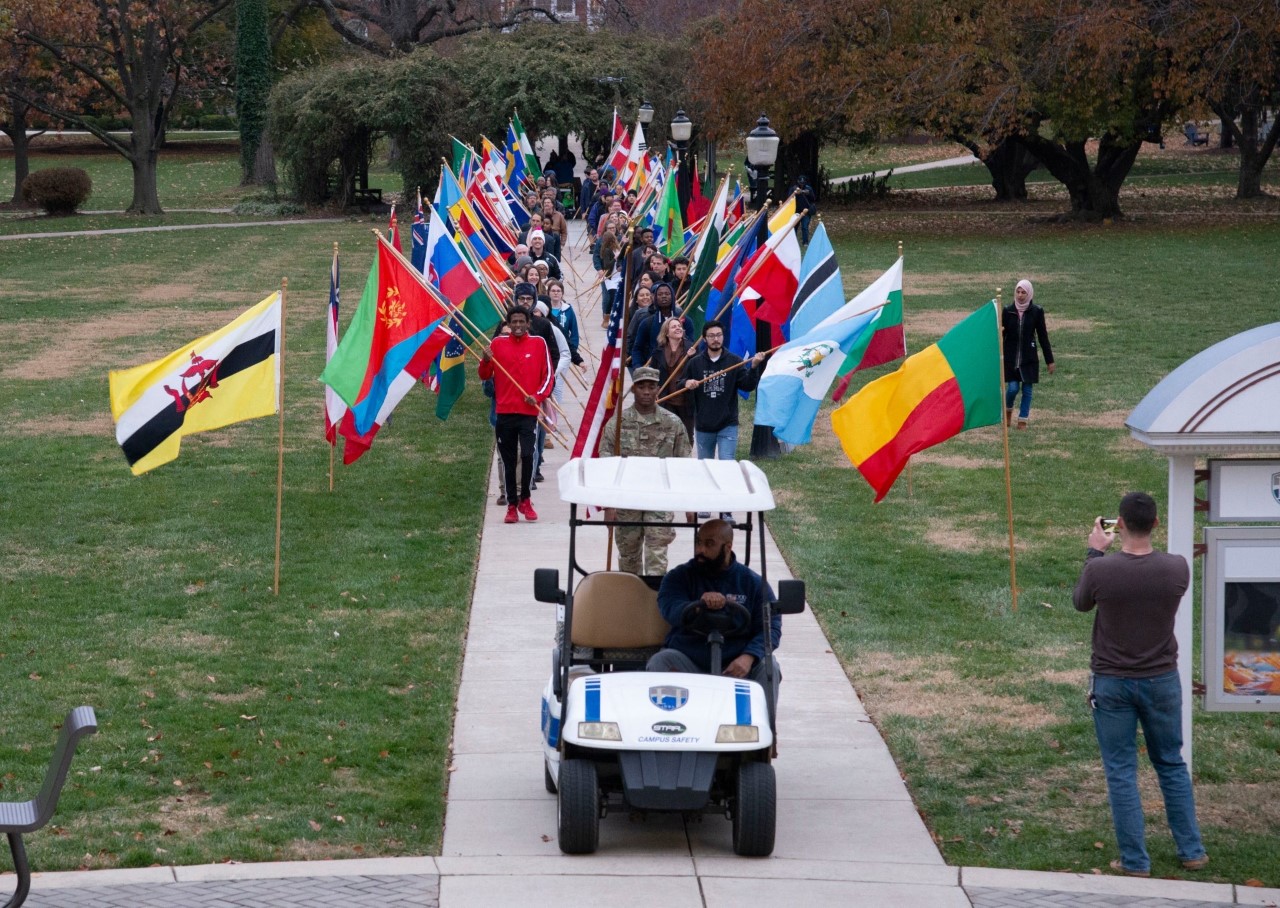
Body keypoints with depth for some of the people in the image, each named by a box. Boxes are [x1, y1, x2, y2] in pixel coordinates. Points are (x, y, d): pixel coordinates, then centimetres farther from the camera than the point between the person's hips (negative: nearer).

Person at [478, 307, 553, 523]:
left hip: (529, 411, -2)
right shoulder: (498, 343, 6)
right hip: (505, 410, 2)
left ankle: (525, 500, 2)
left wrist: (538, 396, -9)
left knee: (527, 454, -15)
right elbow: (484, 376, 9)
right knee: (508, 460, 5)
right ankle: (512, 505, 13)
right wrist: (486, 361, -11)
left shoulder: (539, 343, 4)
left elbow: (548, 375, 7)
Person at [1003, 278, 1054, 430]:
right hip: (1011, 357, 0)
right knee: (1013, 388, -5)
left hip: (1029, 358, 0)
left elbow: (1043, 337, 3)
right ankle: (1008, 410, 25)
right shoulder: (1008, 310, -1)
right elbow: (1002, 333, 5)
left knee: (1027, 389, 1)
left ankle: (1023, 420, 12)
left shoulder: (1036, 312, -2)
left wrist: (1049, 360, 4)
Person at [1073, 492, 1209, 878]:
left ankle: (1135, 861, 10)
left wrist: (1096, 552, 12)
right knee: (1172, 766, 18)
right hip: (1161, 680, 2)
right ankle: (1191, 850, 24)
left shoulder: (1100, 570, -19)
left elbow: (1081, 602, 3)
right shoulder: (1176, 569, -14)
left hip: (1112, 683, -2)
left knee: (1121, 773, 7)